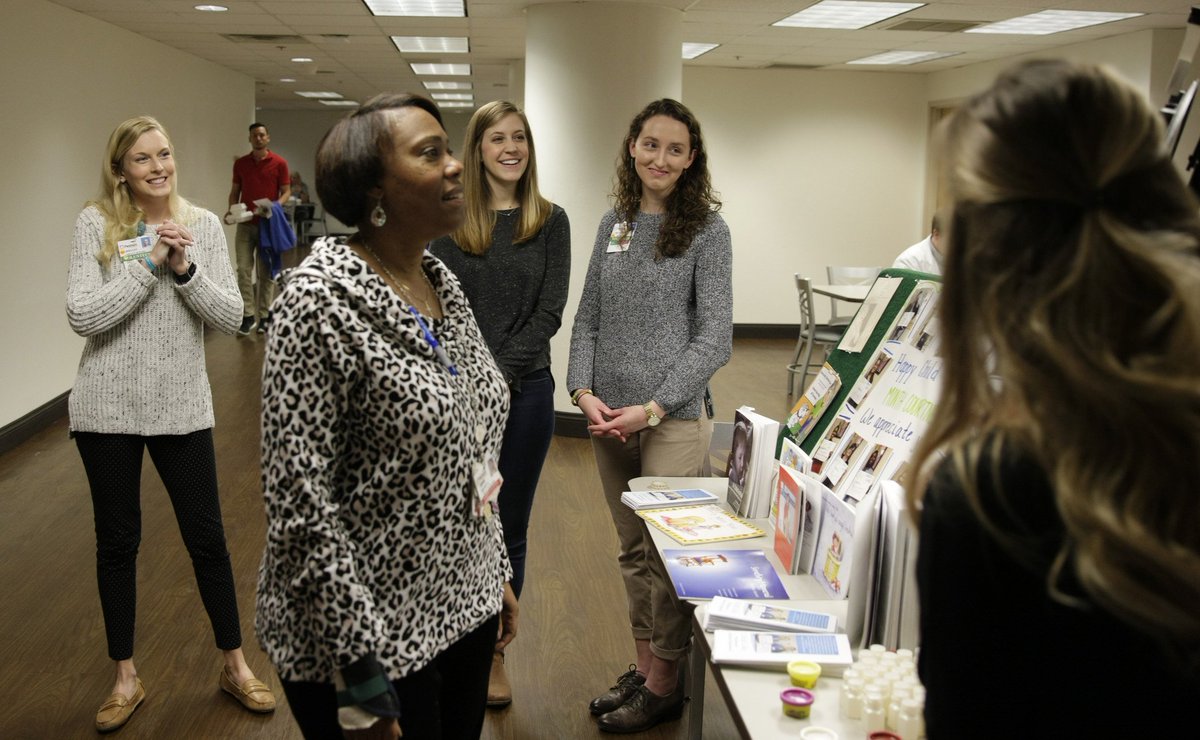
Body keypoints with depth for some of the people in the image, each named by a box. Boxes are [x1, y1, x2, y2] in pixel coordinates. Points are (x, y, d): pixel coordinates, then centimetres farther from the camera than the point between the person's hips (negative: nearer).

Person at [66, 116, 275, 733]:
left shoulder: (203, 225, 0)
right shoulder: (96, 224, -5)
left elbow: (230, 317, -5)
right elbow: (81, 315, -15)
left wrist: (185, 269, -19)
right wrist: (149, 264, -19)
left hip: (181, 406, 1)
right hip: (109, 407, -1)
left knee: (207, 538, 8)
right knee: (117, 542, 11)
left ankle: (235, 665, 26)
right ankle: (126, 678, 29)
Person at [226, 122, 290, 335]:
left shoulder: (279, 163, -2)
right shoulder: (240, 164, 7)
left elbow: (286, 191, -1)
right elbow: (235, 190, 12)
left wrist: (275, 206, -19)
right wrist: (231, 209, -7)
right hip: (245, 224, 2)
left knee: (265, 271, 4)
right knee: (244, 269, -2)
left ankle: (264, 315, 11)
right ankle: (247, 315, 3)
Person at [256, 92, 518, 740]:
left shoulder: (442, 282, 4)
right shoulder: (323, 299, -19)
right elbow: (299, 499, -21)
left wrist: (497, 573, 15)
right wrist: (361, 676, -20)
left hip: (464, 607, 7)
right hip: (371, 635, -7)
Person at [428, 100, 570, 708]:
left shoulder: (551, 222, 3)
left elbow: (549, 312, -3)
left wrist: (502, 374, -13)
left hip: (525, 391, 1)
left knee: (509, 529, 11)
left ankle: (496, 653, 27)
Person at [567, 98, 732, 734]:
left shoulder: (705, 229, -6)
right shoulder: (613, 223, 9)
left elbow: (714, 339, -10)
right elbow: (587, 317, 10)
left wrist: (652, 408, -16)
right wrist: (584, 391, -5)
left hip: (672, 419, -5)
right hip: (608, 418, 5)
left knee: (667, 553, 4)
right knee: (632, 550, 16)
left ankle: (664, 685, 21)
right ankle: (642, 667, 31)